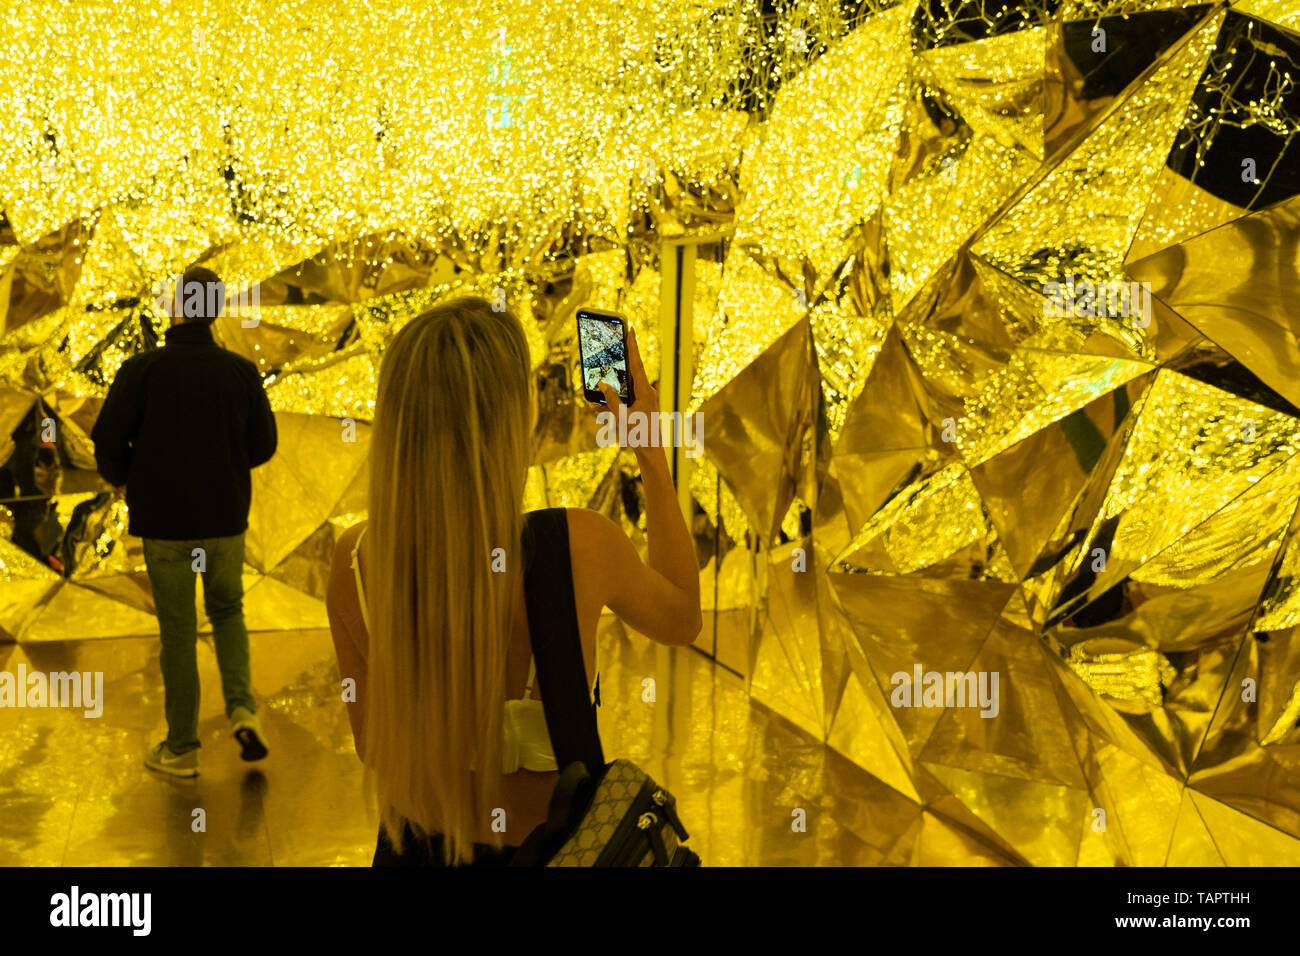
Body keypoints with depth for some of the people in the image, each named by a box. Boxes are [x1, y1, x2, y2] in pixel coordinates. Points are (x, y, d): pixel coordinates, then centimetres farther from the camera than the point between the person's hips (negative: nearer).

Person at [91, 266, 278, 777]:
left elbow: (107, 442, -11)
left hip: (165, 521, -2)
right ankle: (242, 708, 4)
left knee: (178, 631, 8)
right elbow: (264, 446, 2)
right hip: (226, 518, 2)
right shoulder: (241, 371, -5)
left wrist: (121, 481, 10)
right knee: (227, 610, 23)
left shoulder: (142, 370, -12)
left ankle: (181, 748, 16)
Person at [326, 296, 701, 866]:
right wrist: (651, 456, 4)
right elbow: (682, 619, -2)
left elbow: (372, 748, -3)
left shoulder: (355, 561, -17)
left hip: (414, 848, 3)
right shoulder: (577, 546, -25)